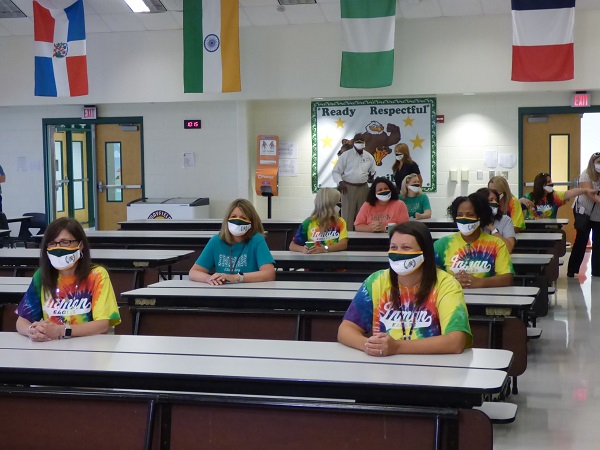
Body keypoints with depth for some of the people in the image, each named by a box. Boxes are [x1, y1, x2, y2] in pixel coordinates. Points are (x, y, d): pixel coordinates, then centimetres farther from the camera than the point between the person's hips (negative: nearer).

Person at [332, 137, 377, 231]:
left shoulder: (369, 156, 11)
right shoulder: (345, 155, -1)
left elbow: (373, 170, 24)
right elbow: (335, 172, -2)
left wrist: (372, 177, 4)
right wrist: (340, 182, -18)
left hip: (363, 188, 4)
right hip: (348, 188, -4)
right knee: (347, 215, -7)